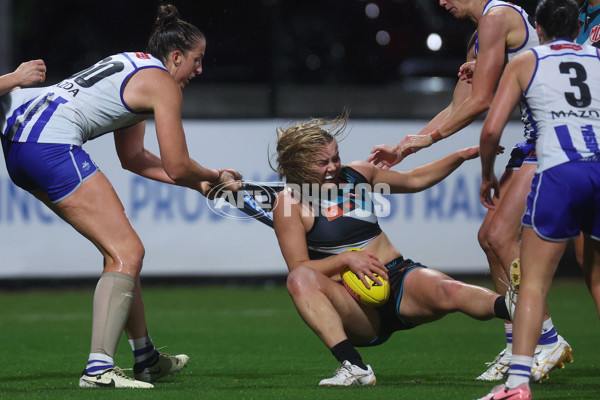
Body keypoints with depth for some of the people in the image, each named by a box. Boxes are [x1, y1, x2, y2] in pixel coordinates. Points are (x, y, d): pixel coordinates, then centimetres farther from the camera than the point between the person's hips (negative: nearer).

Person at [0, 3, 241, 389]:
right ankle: (99, 368, -24)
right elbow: (177, 167, -4)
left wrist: (199, 183, 28)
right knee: (127, 252, -11)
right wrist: (216, 177, 17)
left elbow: (133, 157, 30)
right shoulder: (162, 84, -3)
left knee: (121, 248, 18)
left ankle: (146, 358, 27)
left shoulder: (132, 67, 26)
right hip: (51, 144, -10)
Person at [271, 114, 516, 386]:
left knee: (448, 292, -30)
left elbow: (414, 181, 25)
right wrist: (346, 259, -20)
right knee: (299, 280, -34)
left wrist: (462, 156, 15)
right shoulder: (289, 203, -3)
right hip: (356, 309, -3)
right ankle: (354, 367, -44)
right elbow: (299, 269, -7)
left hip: (399, 276, 3)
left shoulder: (356, 174, 11)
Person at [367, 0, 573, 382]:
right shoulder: (479, 39, 21)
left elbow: (480, 101, -14)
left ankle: (549, 340, -13)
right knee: (490, 235, 8)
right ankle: (516, 347, 12)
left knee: (501, 235, -17)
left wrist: (428, 137, -6)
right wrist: (404, 148, 20)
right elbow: (457, 108, 24)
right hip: (534, 143, 10)